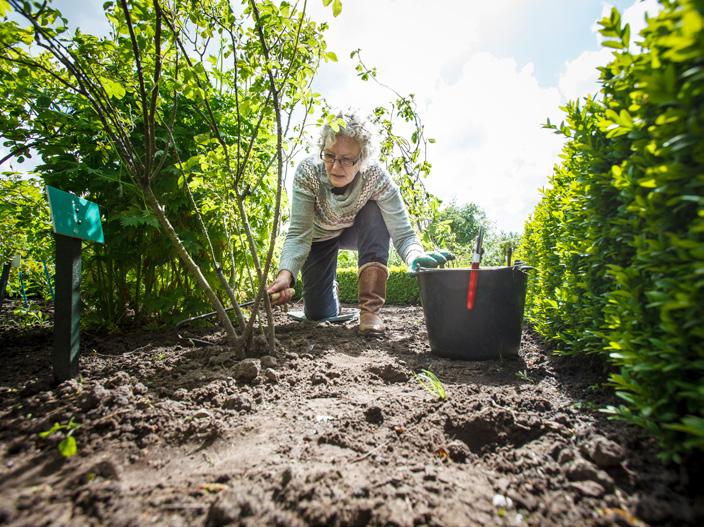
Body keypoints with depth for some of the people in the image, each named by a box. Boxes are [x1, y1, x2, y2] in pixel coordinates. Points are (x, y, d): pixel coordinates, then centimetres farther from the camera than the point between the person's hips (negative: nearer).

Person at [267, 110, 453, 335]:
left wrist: (417, 257, -60)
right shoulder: (307, 172, -32)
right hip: (318, 237, 0)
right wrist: (285, 274, -52)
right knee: (318, 313, -6)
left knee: (375, 213, -35)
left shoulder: (376, 177, -33)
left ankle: (371, 309, -28)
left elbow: (402, 233, -36)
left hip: (355, 231, 0)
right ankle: (331, 288, 34)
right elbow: (298, 232, -34)